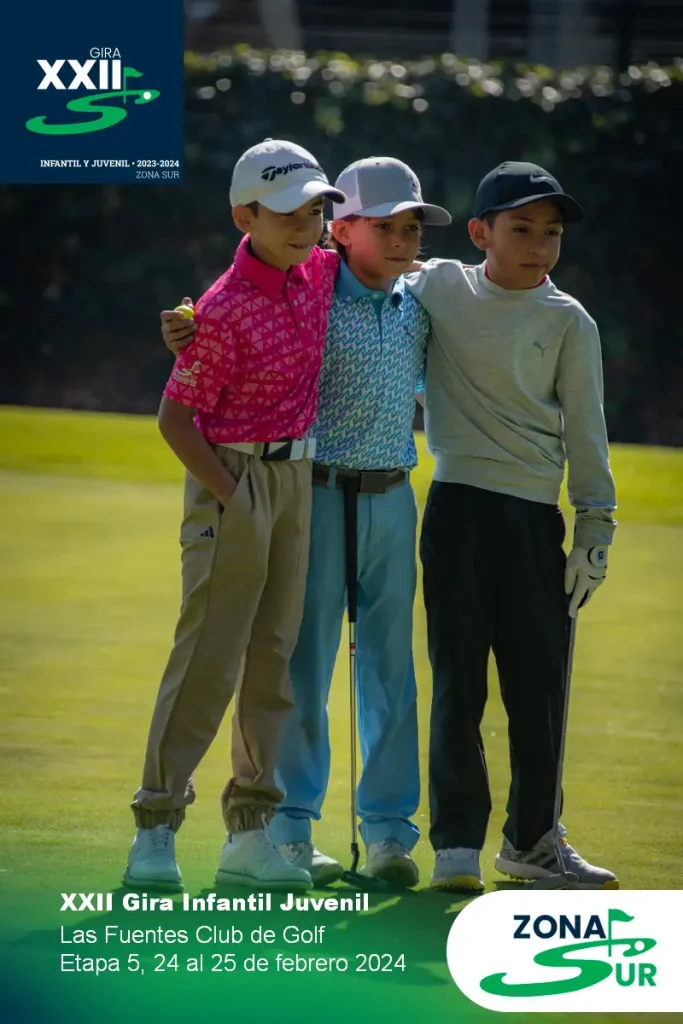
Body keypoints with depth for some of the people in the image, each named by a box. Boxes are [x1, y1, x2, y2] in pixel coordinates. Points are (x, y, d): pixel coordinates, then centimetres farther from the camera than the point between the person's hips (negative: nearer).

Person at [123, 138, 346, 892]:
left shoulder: (318, 273, 3)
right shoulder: (226, 312, -19)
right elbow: (174, 416, -15)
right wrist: (230, 498, -18)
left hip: (297, 477, 8)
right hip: (233, 476, -8)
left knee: (275, 655, 9)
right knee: (208, 657, -9)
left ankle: (251, 832, 14)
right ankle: (156, 830, -4)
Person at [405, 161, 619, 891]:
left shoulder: (567, 320, 5)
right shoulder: (439, 288, 5)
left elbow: (584, 432, 6)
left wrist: (595, 530, 2)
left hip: (535, 517, 1)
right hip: (458, 507, -1)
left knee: (540, 682, 4)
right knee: (458, 675, -2)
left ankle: (531, 838, 17)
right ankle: (456, 841, 4)